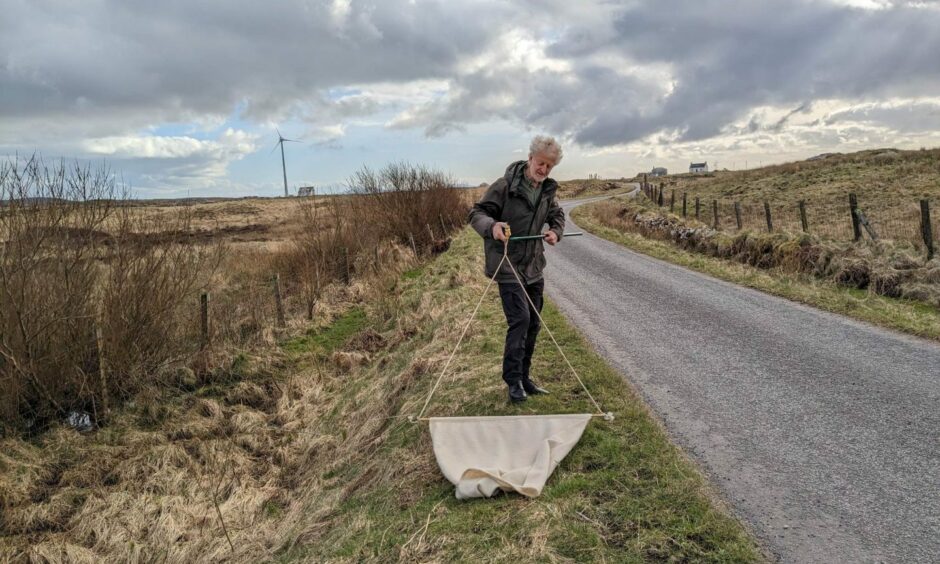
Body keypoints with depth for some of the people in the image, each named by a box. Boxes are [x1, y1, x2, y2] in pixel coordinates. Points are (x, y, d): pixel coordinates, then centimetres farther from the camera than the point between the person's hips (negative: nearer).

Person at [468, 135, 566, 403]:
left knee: (533, 324, 11)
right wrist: (491, 226, -33)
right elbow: (477, 213, -12)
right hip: (508, 266, -7)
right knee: (520, 319, -15)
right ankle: (513, 380, -2)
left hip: (534, 267, 7)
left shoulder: (547, 191, 6)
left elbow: (557, 215, 23)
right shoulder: (505, 185, -14)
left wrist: (556, 231, 0)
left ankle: (524, 376, 25)